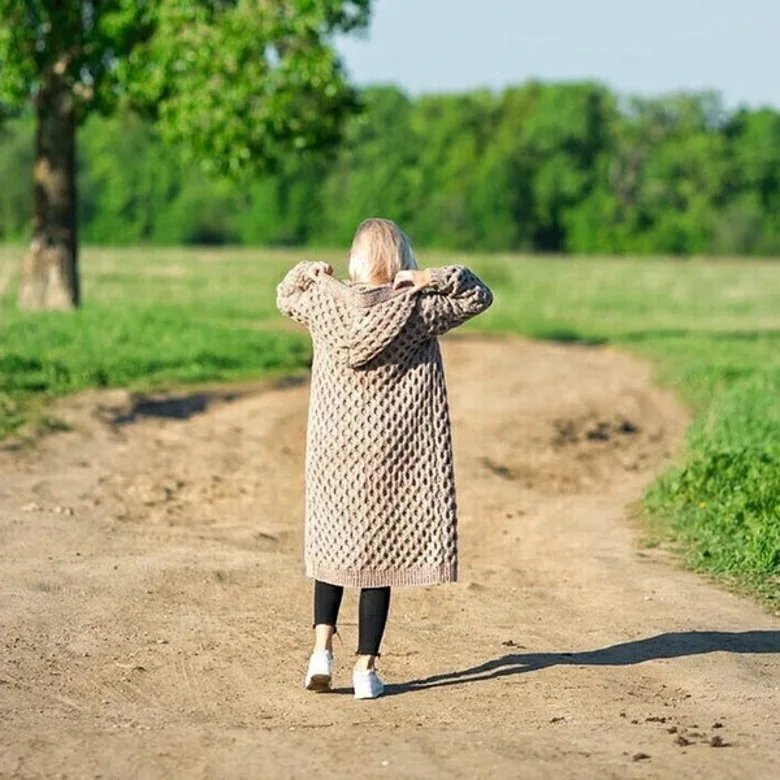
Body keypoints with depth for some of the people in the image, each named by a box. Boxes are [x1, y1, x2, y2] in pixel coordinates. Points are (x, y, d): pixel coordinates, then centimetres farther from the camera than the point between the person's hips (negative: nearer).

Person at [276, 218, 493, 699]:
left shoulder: (324, 301, -4)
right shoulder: (417, 312, -11)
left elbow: (286, 297, 17)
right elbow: (479, 297, 0)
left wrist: (310, 273, 7)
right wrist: (435, 278, -12)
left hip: (333, 447, 2)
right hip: (393, 449, -2)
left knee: (332, 540, 19)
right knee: (379, 548, 5)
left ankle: (323, 646, 4)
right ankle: (366, 667, 7)